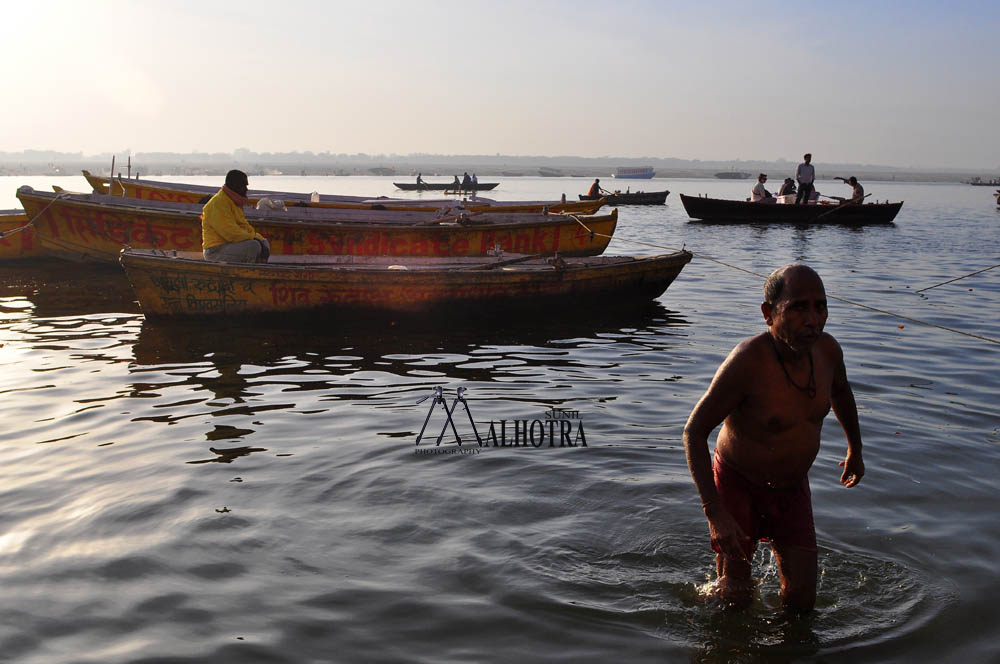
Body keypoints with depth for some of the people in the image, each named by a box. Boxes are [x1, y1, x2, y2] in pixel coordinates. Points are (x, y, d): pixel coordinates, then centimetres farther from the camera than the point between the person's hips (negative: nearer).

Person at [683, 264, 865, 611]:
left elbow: (840, 390, 14)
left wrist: (855, 449, 26)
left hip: (792, 488, 5)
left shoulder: (827, 349, -11)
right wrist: (714, 511, -31)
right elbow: (694, 431, -25)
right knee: (736, 599, 5)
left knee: (802, 601, 5)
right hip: (737, 485, -5)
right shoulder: (747, 361, -30)